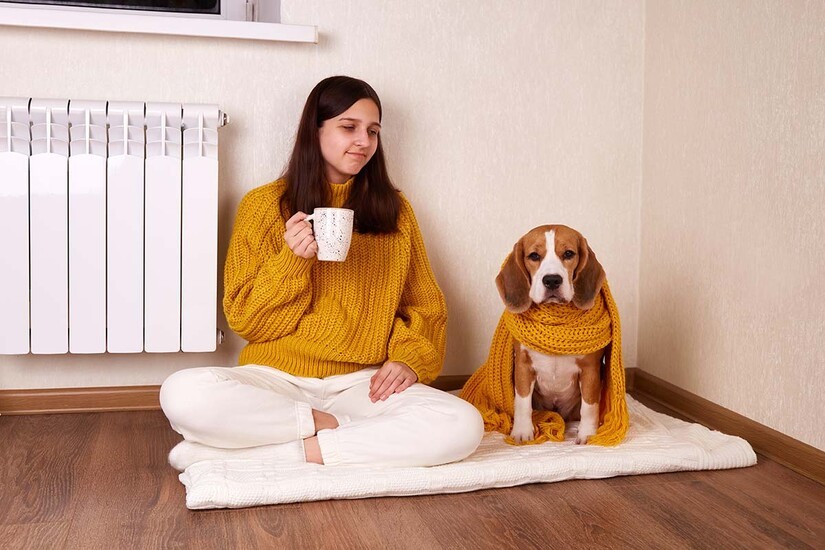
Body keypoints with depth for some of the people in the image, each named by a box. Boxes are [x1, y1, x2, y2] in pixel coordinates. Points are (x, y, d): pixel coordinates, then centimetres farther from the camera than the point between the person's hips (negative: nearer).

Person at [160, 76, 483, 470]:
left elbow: (425, 305, 13)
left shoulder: (393, 209, 11)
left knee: (463, 426, -28)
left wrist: (408, 358, -7)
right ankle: (330, 425, -15)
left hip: (362, 383, 3)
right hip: (275, 379, -2)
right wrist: (292, 260, -15)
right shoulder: (264, 205, 4)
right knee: (183, 394, -32)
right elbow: (245, 319, 1)